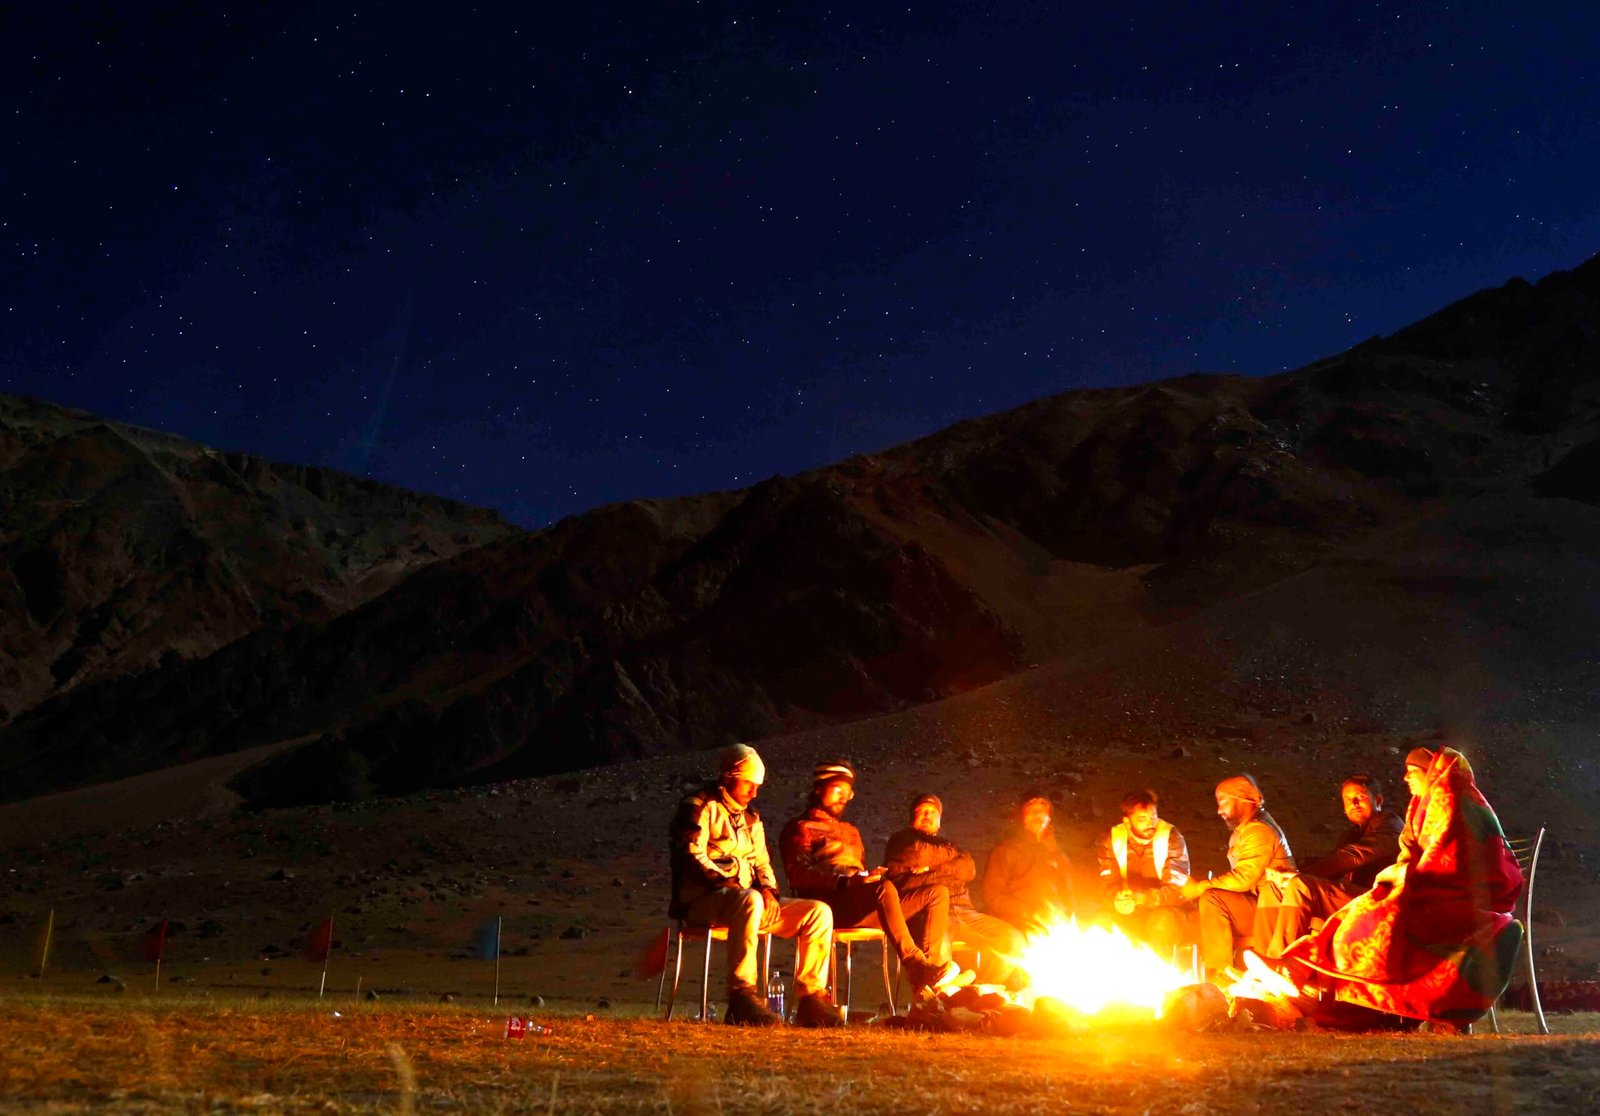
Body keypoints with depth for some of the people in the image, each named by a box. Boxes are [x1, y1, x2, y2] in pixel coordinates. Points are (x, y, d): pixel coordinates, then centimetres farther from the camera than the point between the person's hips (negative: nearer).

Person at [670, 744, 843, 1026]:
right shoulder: (700, 807, 0)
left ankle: (811, 998, -8)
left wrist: (768, 891, -1)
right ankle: (742, 995, -39)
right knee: (750, 900, -41)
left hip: (750, 900, 8)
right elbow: (692, 857, -12)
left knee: (819, 912, -7)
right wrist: (729, 885, -23)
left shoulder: (751, 819, 24)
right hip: (702, 902, -8)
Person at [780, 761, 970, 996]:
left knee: (938, 892, -7)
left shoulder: (850, 831, 36)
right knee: (885, 887, -37)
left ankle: (930, 973, -24)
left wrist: (870, 876, 5)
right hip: (833, 907, -8)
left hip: (864, 904, 8)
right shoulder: (801, 828, 11)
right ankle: (916, 967, -42)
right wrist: (847, 881, -21)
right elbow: (799, 874, -6)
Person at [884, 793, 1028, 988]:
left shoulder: (949, 845, 33)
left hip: (962, 911, 6)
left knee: (1013, 938, -11)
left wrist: (931, 869, -1)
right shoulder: (902, 841, 22)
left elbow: (969, 869, 12)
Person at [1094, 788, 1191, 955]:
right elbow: (1106, 885, -7)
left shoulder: (1171, 837, -11)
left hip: (1165, 911, -2)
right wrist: (1117, 901, -32)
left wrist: (1139, 899, -33)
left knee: (1161, 921, -35)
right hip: (1128, 914, 2)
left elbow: (1176, 889, -16)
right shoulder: (1111, 839, -3)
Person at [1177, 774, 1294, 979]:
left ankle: (1220, 975, -21)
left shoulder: (1259, 831, -15)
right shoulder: (1242, 832, 17)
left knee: (1211, 899, -26)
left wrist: (1200, 887, -17)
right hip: (1253, 908, 10)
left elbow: (1243, 878, -24)